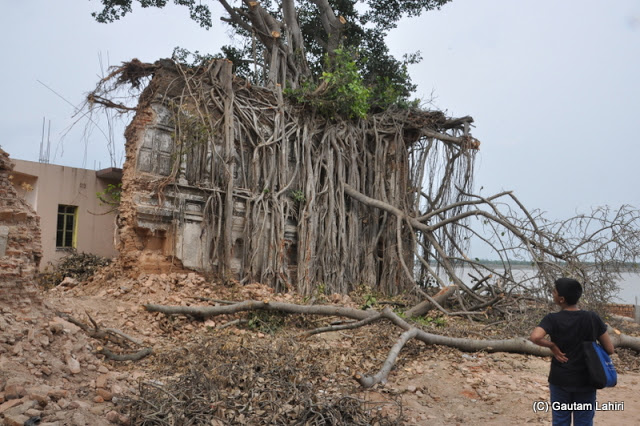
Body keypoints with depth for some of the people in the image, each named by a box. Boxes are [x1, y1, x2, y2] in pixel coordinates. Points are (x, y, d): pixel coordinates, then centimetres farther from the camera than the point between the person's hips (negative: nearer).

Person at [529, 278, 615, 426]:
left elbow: (535, 337, -31)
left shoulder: (552, 319, -14)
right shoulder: (593, 318, -7)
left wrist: (552, 345, -14)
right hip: (585, 381, 2)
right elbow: (609, 349, -2)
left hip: (560, 380, -1)